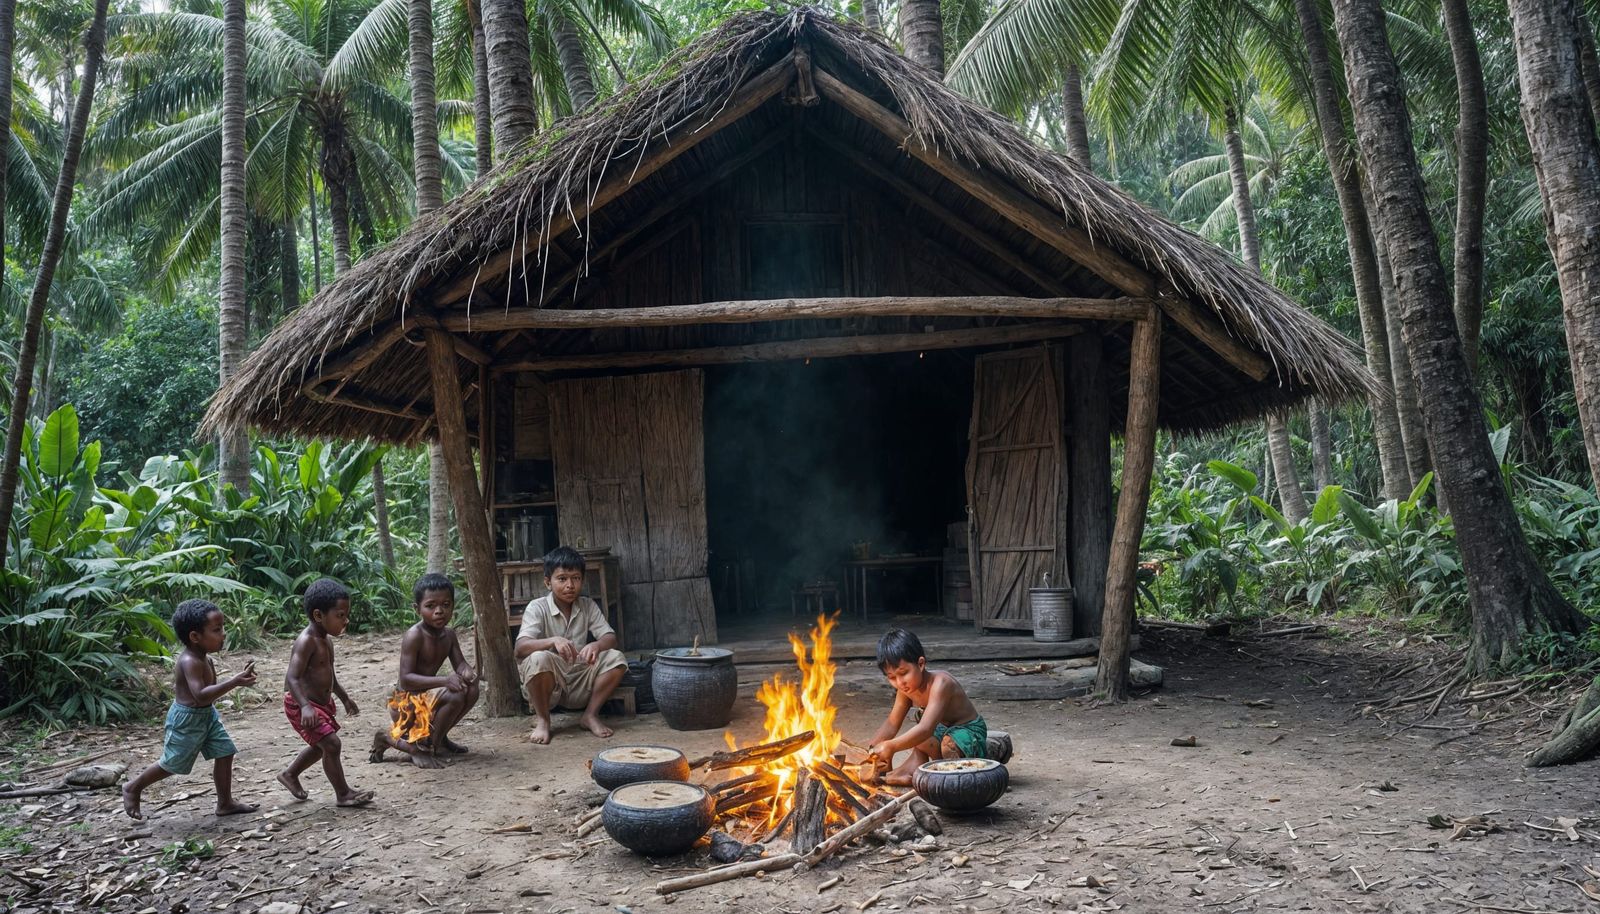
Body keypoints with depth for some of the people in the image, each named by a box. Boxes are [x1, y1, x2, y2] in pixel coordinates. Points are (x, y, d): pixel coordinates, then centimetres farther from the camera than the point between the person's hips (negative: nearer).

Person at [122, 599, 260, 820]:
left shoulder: (204, 659, 2)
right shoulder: (190, 662, -28)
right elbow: (201, 695, -37)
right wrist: (234, 682, -43)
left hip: (206, 715, 9)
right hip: (187, 719, -9)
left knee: (225, 753, 6)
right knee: (171, 764, 6)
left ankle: (225, 803, 15)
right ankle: (133, 788, 31)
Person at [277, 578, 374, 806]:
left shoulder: (325, 641, 8)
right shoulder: (306, 642, -23)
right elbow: (292, 678, -30)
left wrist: (345, 698, 27)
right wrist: (305, 706, -42)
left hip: (322, 702, 10)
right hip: (301, 705, -10)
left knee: (321, 746, 22)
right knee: (331, 743, -13)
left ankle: (289, 774, 44)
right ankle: (343, 794, -3)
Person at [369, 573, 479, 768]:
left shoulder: (449, 634, 2)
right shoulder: (414, 636, -22)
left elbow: (460, 664, 2)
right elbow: (406, 679, -27)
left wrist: (467, 671, -23)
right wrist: (444, 680, -37)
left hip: (427, 694, 8)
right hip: (407, 700, -8)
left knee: (471, 690, -8)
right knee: (454, 696, -28)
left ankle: (438, 737, 11)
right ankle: (424, 749, -10)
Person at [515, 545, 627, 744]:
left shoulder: (588, 606, 3)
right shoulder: (537, 608, -9)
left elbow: (611, 638, -5)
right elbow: (521, 647, -24)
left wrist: (596, 645, -30)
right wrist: (553, 640, -43)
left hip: (579, 684, 3)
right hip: (548, 683, -3)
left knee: (616, 658, -19)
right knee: (538, 658, -35)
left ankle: (591, 715, -3)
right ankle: (543, 720, -12)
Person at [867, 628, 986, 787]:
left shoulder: (939, 684, -32)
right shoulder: (906, 688, -6)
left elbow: (926, 729, -41)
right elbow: (892, 723, 1)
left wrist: (891, 746, -45)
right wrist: (873, 749, -13)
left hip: (969, 731, -9)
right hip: (943, 729, 9)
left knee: (949, 743, -35)